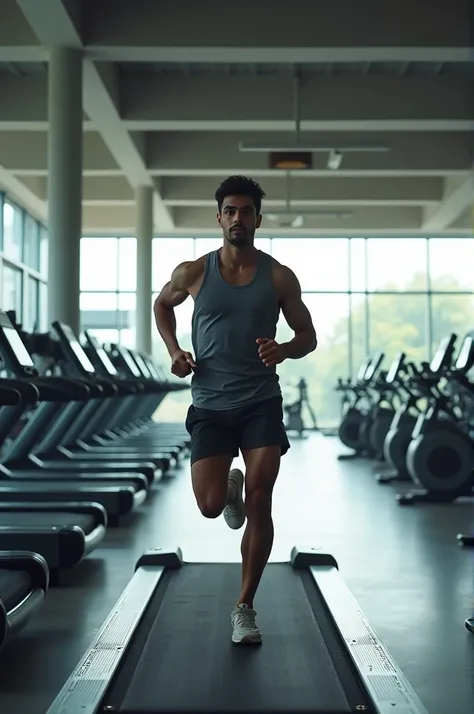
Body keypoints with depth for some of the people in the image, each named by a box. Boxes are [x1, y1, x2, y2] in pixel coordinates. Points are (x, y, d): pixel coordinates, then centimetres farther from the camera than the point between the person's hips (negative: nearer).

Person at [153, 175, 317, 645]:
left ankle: (245, 607, 8)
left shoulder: (279, 277, -2)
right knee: (210, 506, -7)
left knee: (259, 503, -8)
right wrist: (174, 351, 2)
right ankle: (231, 486, 34)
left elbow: (308, 335, 6)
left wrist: (283, 351, -17)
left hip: (262, 403, 0)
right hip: (210, 404, 1)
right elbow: (162, 304, 18)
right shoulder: (193, 272, -1)